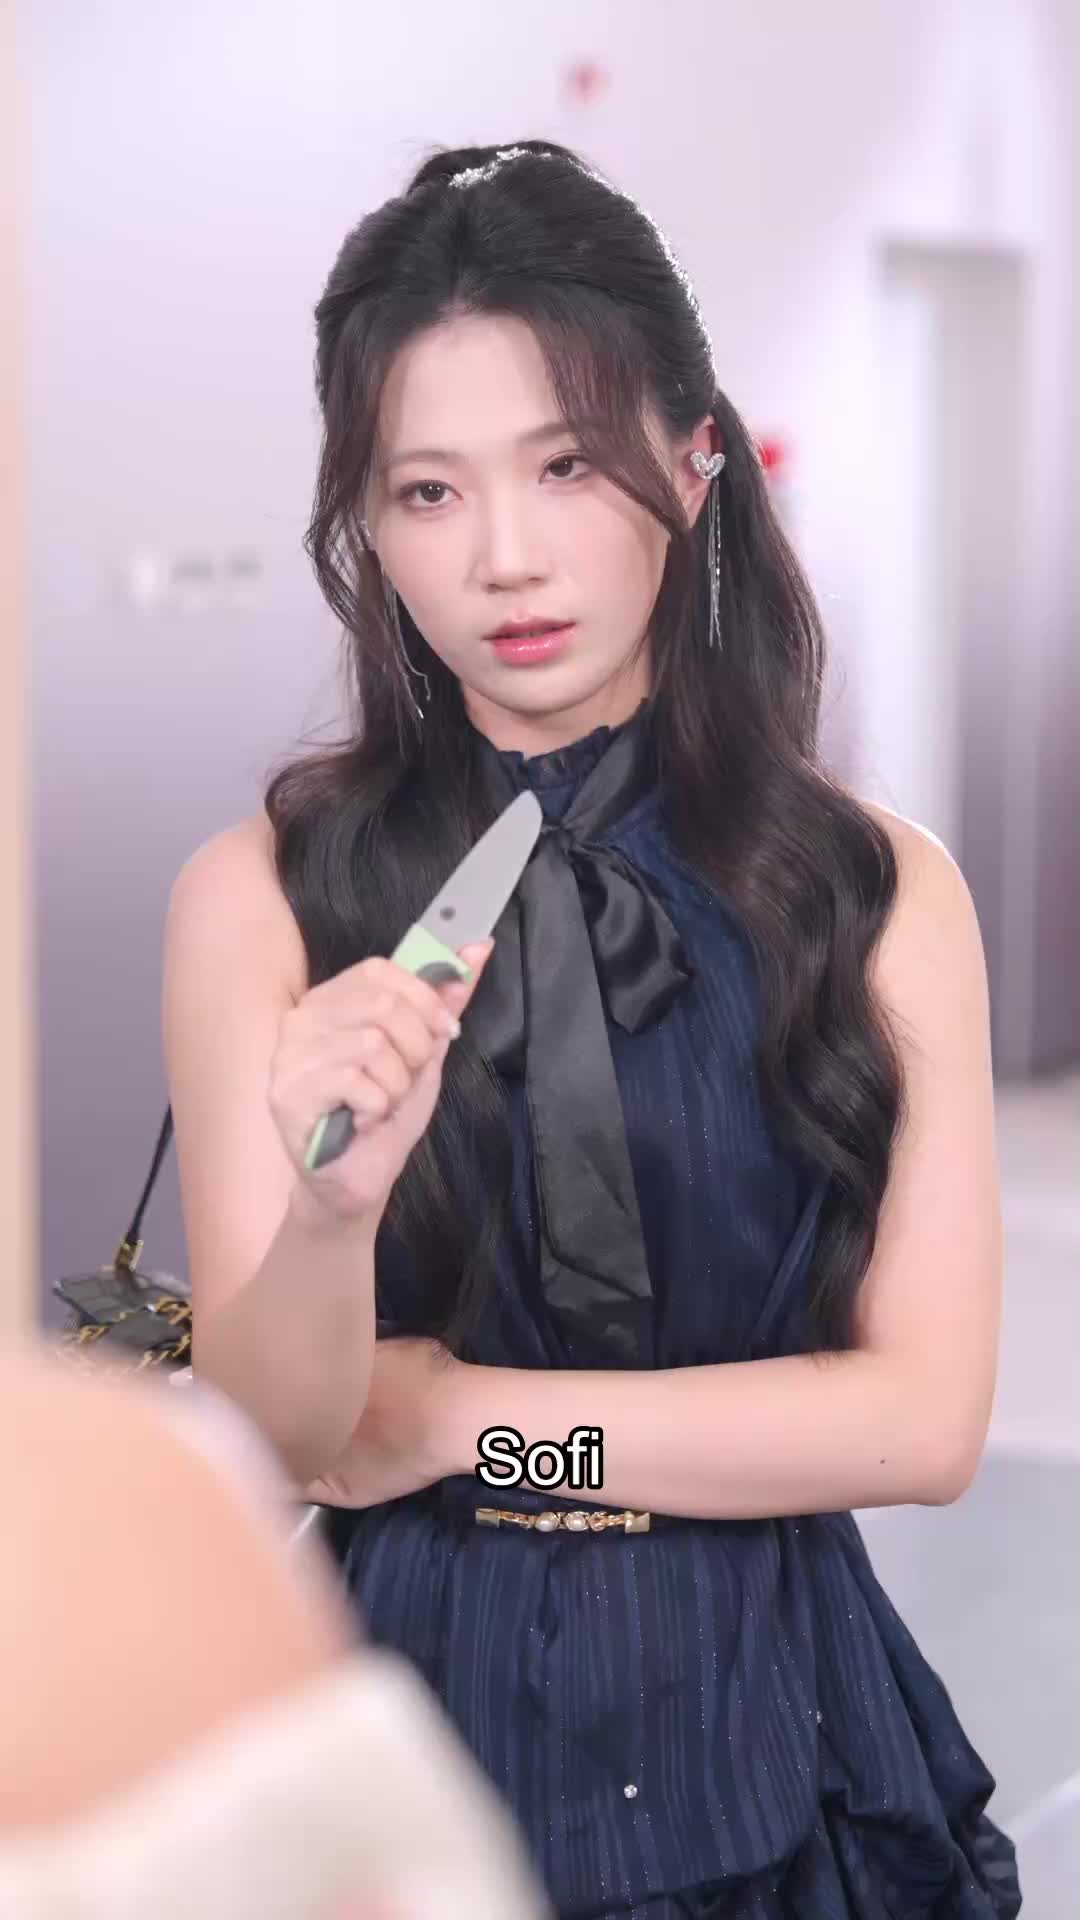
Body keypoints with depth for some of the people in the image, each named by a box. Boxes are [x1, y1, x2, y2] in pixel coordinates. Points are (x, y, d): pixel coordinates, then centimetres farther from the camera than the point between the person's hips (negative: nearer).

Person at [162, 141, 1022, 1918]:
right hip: (417, 1703, 0)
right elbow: (273, 1429, -11)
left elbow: (924, 1417, -11)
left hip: (771, 1725, 1)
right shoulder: (261, 894, -9)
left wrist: (456, 1421, -12)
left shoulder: (880, 887, -8)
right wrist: (336, 1206, -31)